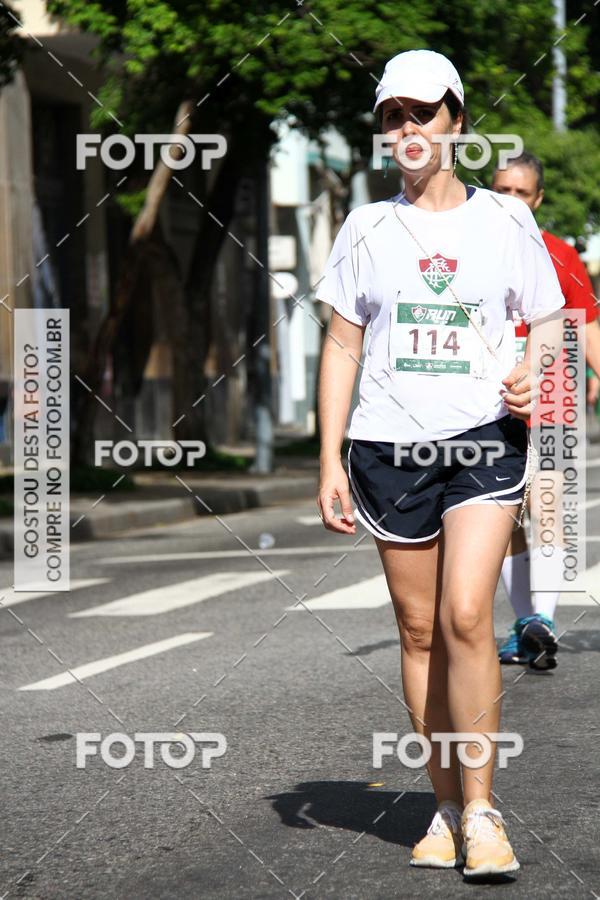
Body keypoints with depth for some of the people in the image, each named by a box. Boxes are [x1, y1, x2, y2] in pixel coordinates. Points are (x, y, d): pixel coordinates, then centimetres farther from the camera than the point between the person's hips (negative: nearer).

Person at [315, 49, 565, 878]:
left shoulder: (505, 221, 4)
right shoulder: (367, 228, 7)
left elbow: (550, 331, 12)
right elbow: (342, 347, 9)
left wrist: (535, 382, -11)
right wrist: (329, 461, 2)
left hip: (484, 438, -2)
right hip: (390, 444, 2)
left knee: (466, 617, -16)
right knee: (420, 630, 4)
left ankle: (480, 809, -9)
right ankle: (446, 807, 14)